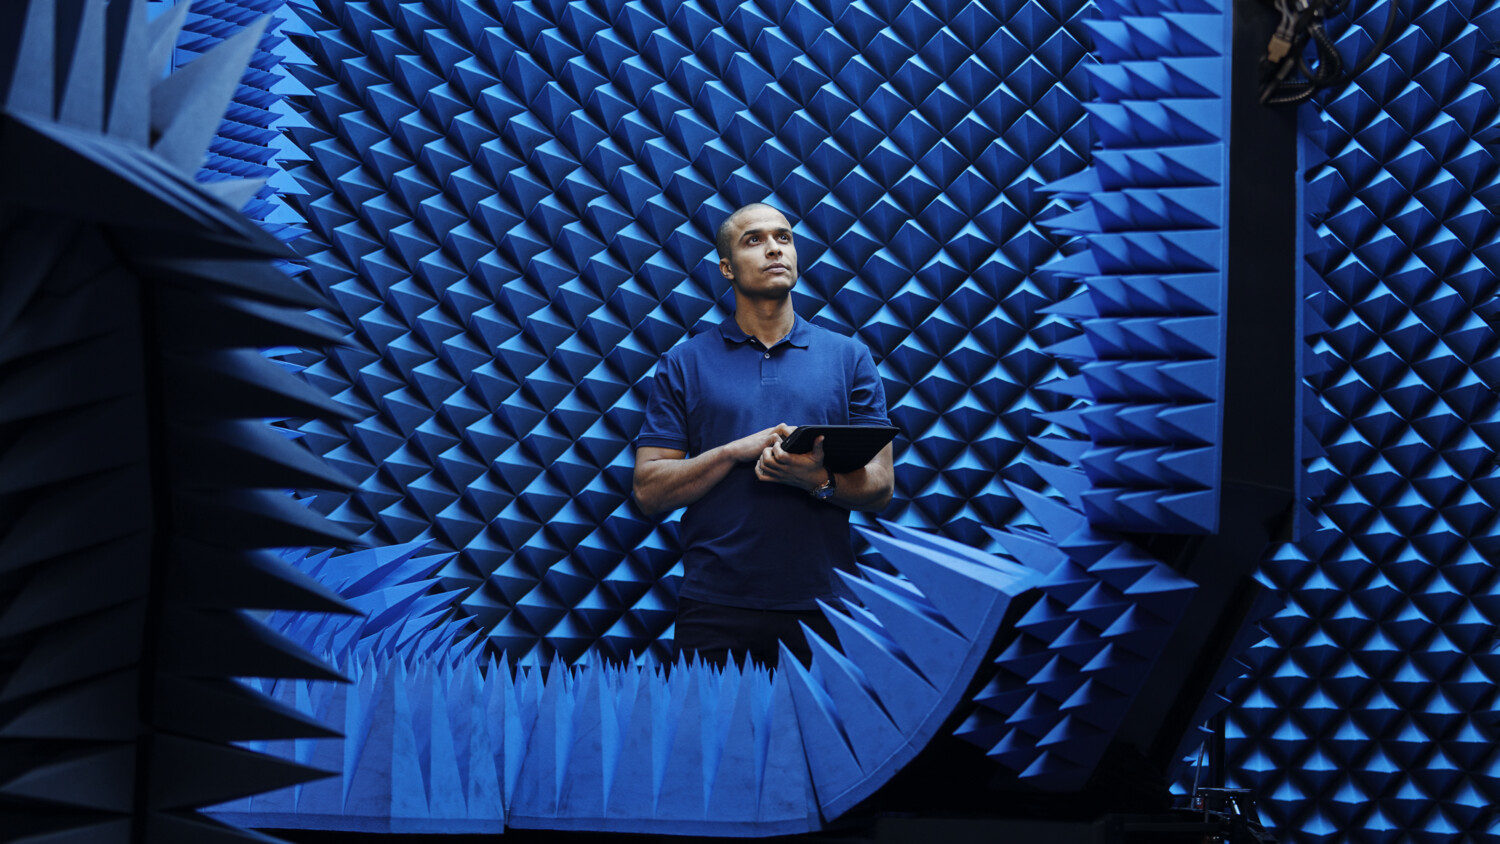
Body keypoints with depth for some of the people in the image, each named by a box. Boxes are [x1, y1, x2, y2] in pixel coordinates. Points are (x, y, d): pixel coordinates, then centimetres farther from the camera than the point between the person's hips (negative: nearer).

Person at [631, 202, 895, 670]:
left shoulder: (849, 357, 9)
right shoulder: (684, 363, 7)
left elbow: (880, 486, 4)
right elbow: (649, 491, 0)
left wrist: (821, 480, -18)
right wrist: (738, 450, -13)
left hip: (822, 605, 1)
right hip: (716, 608, -1)